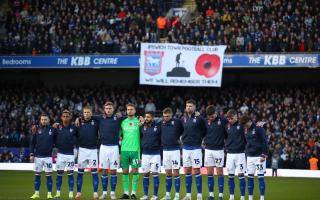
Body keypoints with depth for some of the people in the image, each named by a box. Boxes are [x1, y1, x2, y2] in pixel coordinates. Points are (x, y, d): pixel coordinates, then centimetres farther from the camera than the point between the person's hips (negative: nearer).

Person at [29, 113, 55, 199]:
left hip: (48, 156, -1)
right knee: (37, 175, 5)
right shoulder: (36, 129, 1)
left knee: (48, 175, 0)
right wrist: (31, 154, -1)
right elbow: (32, 142, 3)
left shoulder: (52, 129, 1)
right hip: (38, 156, 1)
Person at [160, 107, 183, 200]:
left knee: (175, 173, -3)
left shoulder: (177, 122, -7)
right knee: (168, 173, 9)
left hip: (175, 150, -4)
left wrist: (179, 138, -5)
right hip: (165, 150, 4)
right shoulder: (162, 123, 5)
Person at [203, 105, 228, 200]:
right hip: (208, 150, 3)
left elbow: (227, 134, -1)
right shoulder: (206, 121, 3)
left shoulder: (223, 120, -7)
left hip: (219, 150, -3)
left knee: (219, 173, 0)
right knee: (209, 173, 5)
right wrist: (205, 142, 2)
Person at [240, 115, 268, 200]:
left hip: (259, 156, -7)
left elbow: (265, 142, -11)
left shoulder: (259, 129, -8)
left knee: (260, 177, -5)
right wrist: (246, 153, 17)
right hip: (249, 157, 7)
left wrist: (264, 155, -16)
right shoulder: (246, 130, 12)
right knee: (250, 177, 5)